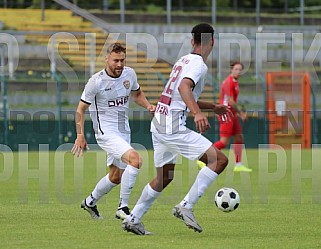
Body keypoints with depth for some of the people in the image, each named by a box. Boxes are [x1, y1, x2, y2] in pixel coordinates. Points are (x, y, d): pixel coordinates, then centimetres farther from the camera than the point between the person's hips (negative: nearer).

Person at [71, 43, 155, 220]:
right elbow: (81, 109, -6)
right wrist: (80, 135, -12)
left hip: (123, 131, 7)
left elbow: (137, 94, 21)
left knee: (116, 177, 18)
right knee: (135, 159, -28)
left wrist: (148, 106, 1)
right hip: (106, 132, -7)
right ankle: (123, 208, -21)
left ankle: (90, 202, 43)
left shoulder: (129, 74, 0)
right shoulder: (96, 81, -15)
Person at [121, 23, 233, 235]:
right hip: (173, 126, -10)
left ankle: (133, 220, 26)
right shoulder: (198, 65, -9)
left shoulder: (184, 60, 19)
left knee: (164, 177, 23)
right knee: (219, 160, -12)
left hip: (159, 123, 10)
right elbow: (184, 87, -29)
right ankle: (186, 206, -15)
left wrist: (213, 107, 35)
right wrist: (197, 113, -42)